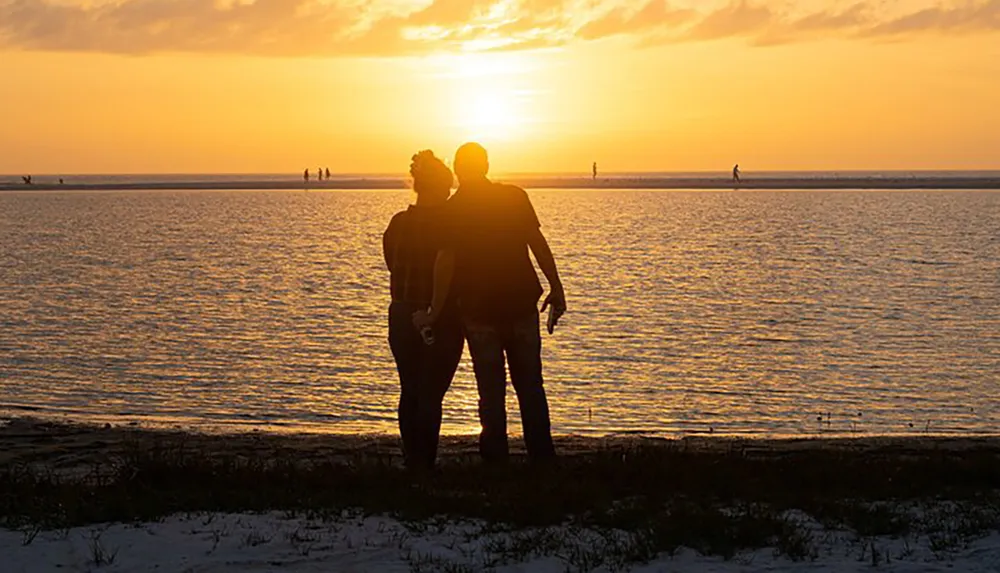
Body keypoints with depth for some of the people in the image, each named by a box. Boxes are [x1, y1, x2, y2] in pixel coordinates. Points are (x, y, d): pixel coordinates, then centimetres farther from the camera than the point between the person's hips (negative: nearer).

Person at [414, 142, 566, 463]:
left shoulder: (453, 209, -4)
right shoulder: (515, 197, 0)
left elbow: (445, 262, -9)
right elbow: (537, 243, -5)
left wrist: (434, 313, -5)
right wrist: (556, 288, -1)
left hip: (479, 310, -1)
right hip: (522, 304, 1)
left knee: (491, 391, 6)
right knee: (530, 388, 10)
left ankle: (496, 461, 5)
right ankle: (542, 460, 9)